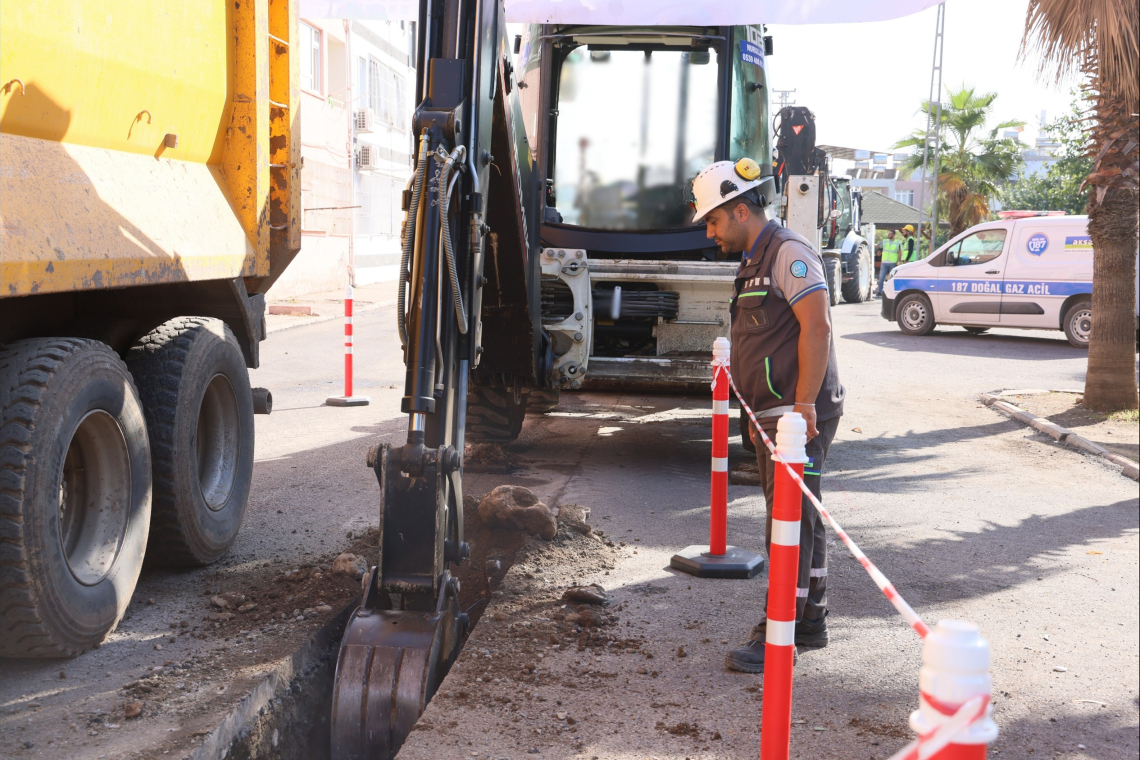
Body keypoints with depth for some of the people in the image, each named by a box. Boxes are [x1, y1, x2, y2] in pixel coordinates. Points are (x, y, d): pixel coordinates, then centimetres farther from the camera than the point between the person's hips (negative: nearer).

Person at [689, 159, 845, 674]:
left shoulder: (789, 252, -11)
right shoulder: (755, 263, 20)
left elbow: (816, 328, -20)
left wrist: (804, 404, -25)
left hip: (800, 413, -10)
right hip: (775, 414, 10)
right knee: (799, 518, 15)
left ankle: (775, 636, -5)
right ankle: (811, 621, 25)